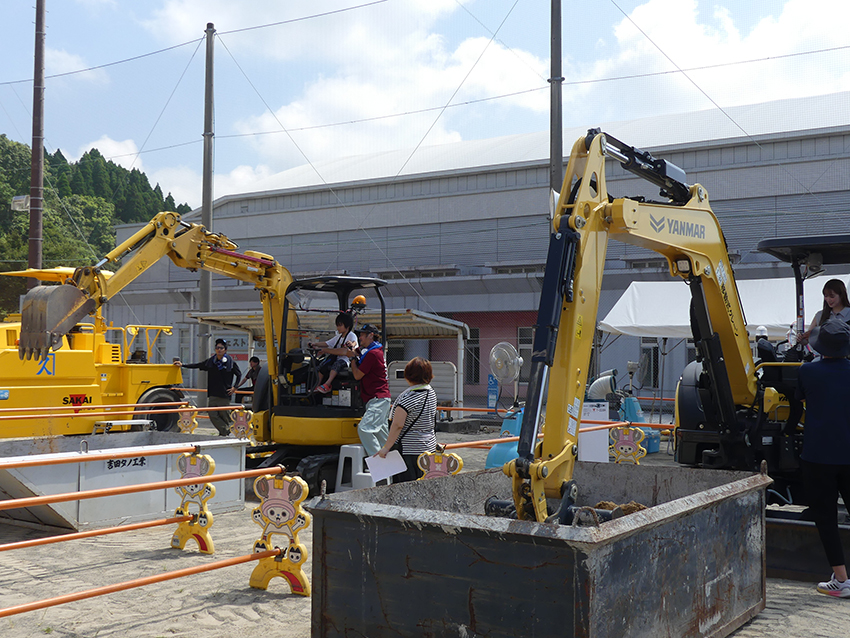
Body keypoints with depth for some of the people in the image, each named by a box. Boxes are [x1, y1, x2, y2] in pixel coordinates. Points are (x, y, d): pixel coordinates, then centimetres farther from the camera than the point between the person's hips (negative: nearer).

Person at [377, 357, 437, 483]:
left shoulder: (408, 398, -19)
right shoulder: (431, 392, 5)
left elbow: (397, 425, -21)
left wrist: (386, 447, -15)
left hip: (409, 449, -8)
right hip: (429, 447, 8)